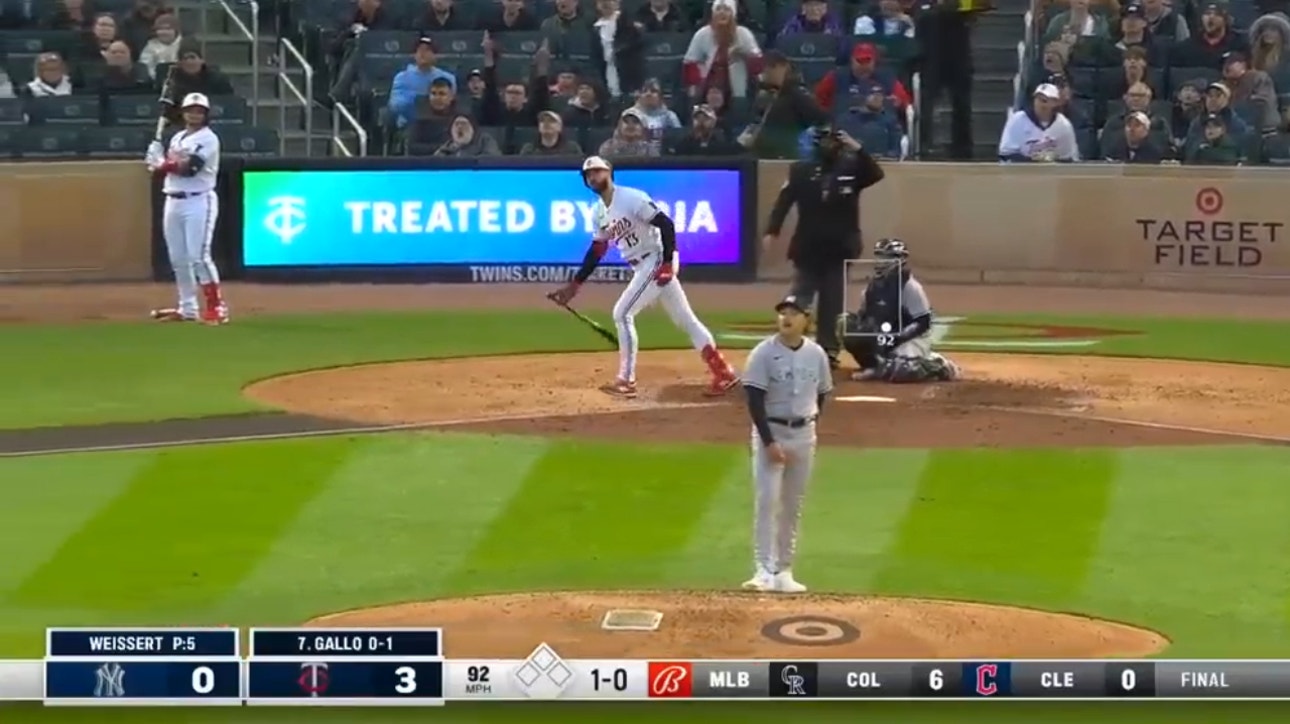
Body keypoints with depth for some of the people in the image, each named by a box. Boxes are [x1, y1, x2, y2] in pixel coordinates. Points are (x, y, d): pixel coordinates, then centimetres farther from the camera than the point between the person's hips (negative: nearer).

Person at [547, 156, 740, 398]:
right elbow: (597, 251, 18)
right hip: (642, 267, 9)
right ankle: (723, 372, 12)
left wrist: (667, 263, -26)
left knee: (622, 313, -11)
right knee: (685, 320, 9)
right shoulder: (599, 212, 11)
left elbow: (666, 224, -20)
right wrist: (575, 284, 15)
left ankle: (626, 381, -7)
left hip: (657, 261, -9)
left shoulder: (631, 198, -16)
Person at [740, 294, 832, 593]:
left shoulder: (816, 354, 3)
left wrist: (811, 424, 7)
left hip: (804, 434, 4)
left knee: (793, 504, 8)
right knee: (767, 500, -12)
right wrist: (769, 441, -19)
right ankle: (764, 571, -13)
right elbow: (754, 400, -13)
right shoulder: (764, 353, -10)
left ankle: (784, 571, 14)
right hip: (770, 432, -4)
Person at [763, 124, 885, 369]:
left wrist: (857, 150, -25)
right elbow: (784, 201, -7)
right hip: (808, 249, -1)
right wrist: (772, 231, -18)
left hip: (839, 250, 1)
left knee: (833, 304, 6)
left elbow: (876, 174, -15)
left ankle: (829, 350, 11)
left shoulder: (851, 168, 1)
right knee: (798, 302, 0)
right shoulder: (801, 171, -1)